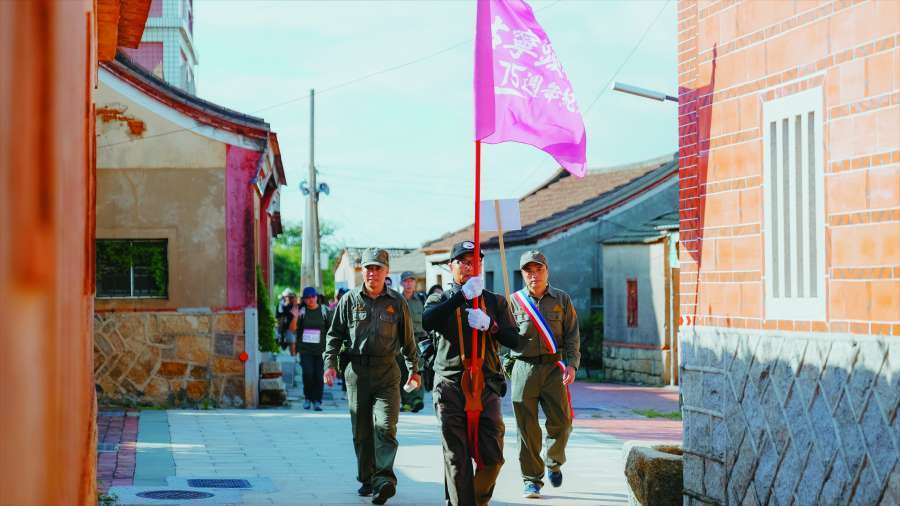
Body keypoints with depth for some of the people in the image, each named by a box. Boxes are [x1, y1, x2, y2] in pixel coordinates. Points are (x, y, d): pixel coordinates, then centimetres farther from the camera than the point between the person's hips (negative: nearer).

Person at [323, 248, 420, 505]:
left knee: (385, 426, -14)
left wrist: (414, 369, 17)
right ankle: (367, 479, 17)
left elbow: (408, 339, 14)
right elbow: (335, 334, 9)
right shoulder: (349, 300, 5)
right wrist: (330, 363, -2)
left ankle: (384, 479, -21)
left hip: (387, 371, -2)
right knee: (361, 430, 6)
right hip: (357, 371, 2)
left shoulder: (397, 302, 5)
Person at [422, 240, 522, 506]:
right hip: (450, 385, -1)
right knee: (456, 457, -5)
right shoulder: (440, 300, 12)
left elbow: (514, 340, 6)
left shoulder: (495, 302, 16)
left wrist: (490, 325, -14)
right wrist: (463, 295, -21)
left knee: (492, 456, -3)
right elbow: (428, 321, -13)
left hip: (486, 384, 1)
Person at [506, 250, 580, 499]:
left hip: (554, 368, 1)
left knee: (561, 422, -5)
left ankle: (554, 462, 23)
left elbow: (572, 336, 7)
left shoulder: (562, 299, 9)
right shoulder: (514, 301, 7)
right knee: (527, 428, -1)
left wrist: (572, 364, -5)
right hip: (524, 368, 0)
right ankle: (531, 479, 9)